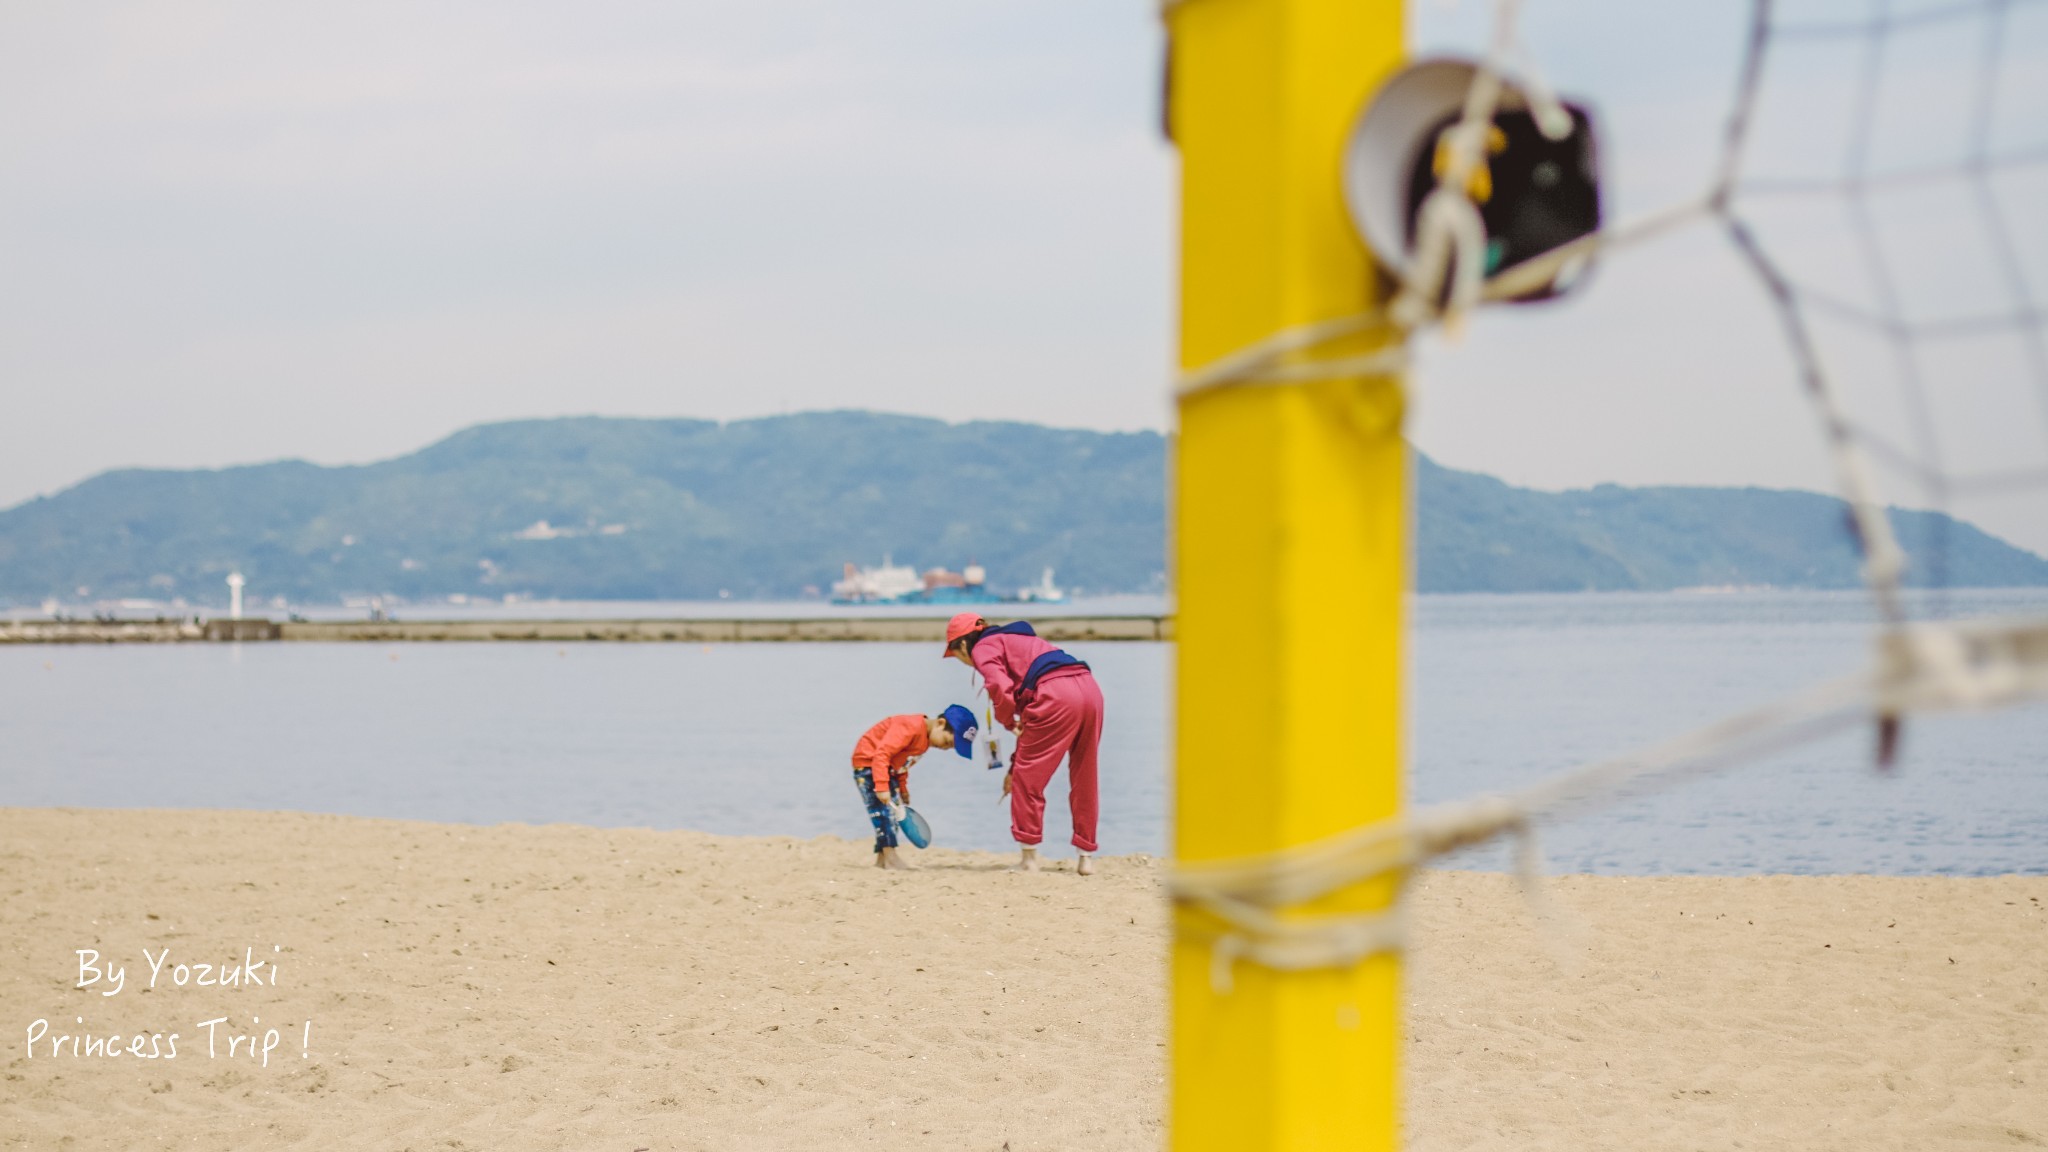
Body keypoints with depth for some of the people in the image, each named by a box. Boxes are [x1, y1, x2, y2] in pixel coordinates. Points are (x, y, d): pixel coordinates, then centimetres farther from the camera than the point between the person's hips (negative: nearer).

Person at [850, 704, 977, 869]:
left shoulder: (925, 739, 4)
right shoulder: (911, 727, -28)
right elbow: (881, 754, -32)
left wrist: (902, 790, 12)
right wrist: (882, 787, -35)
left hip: (887, 768, 10)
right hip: (867, 762, -10)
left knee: (894, 811, 8)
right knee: (883, 810, -17)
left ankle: (882, 859, 11)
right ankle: (890, 856, -20)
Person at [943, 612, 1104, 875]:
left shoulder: (983, 648, 10)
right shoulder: (1019, 640, 35)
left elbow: (1001, 688, -12)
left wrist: (1009, 723, 7)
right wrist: (1015, 765, 39)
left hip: (1056, 695, -8)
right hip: (1090, 688, 8)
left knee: (1027, 778, 5)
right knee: (1084, 779, 17)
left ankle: (1028, 857, 8)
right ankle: (1086, 857, 22)